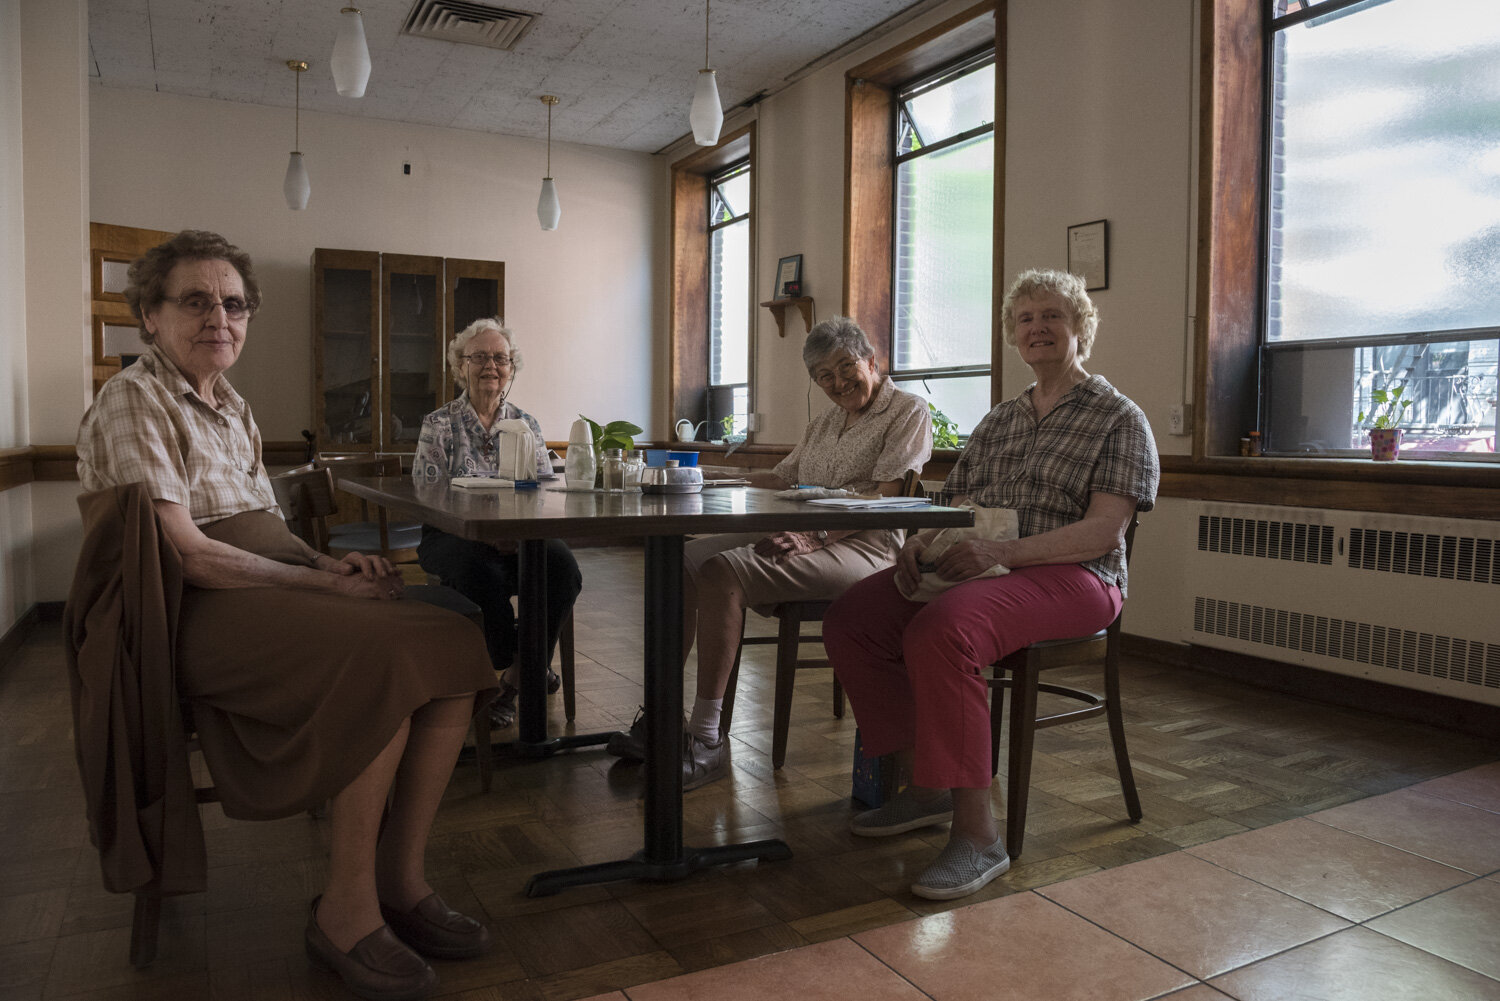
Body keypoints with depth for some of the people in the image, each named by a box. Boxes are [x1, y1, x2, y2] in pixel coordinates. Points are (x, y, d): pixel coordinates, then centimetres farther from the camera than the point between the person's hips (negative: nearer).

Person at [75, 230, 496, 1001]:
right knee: (389, 657, -32)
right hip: (200, 615, -8)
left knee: (454, 648, -15)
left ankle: (400, 880, -4)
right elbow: (185, 552, -16)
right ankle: (346, 913, -16)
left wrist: (324, 561, 0)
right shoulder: (133, 402, -5)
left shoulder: (230, 404, 21)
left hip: (273, 592, 8)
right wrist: (321, 584, -18)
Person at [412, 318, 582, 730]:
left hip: (518, 539, 3)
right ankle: (518, 669, -15)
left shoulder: (526, 425, 14)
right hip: (454, 537, -2)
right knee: (480, 571, -37)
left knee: (561, 564, -29)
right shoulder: (438, 425, 6)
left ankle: (519, 670, -10)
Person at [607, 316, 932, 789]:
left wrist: (815, 537, -25)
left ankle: (706, 741, -25)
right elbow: (781, 480, 24)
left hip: (860, 545, -8)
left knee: (722, 573, -29)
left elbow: (886, 499, -13)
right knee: (682, 560, -11)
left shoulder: (908, 411, 0)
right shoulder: (824, 422, 26)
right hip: (797, 534, 8)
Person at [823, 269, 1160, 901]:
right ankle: (926, 786, -3)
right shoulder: (998, 421, 22)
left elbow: (1104, 530, -12)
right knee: (851, 619, -15)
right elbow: (955, 504, 19)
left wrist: (1001, 552, -25)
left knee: (940, 631, -37)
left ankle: (977, 832, -28)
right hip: (976, 567, 7)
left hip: (1071, 577, -7)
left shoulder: (1119, 418, 2)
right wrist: (923, 539, -6)